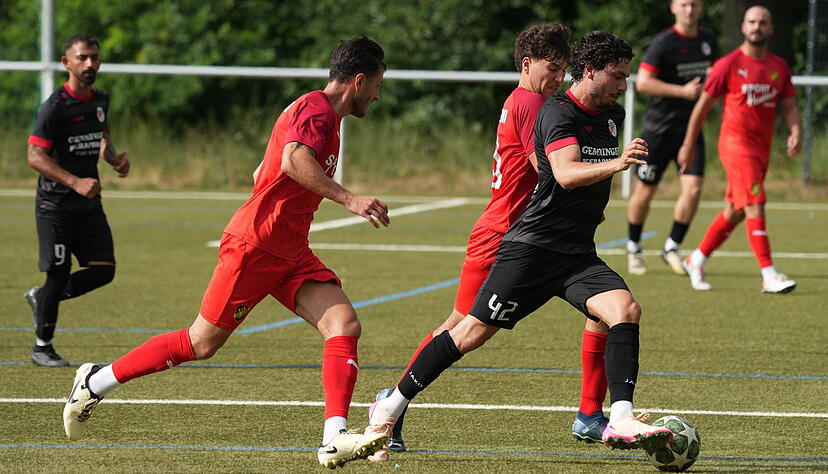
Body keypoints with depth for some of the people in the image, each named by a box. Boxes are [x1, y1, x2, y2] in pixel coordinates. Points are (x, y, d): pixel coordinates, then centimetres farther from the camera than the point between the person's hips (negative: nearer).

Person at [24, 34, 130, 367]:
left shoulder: (100, 101, 9)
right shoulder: (55, 106, -14)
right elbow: (35, 156, -20)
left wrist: (114, 158, 6)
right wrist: (75, 182, -30)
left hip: (89, 202, 7)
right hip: (55, 203, -7)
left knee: (104, 270, -2)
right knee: (59, 274, -6)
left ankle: (42, 297, 21)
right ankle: (42, 348, 9)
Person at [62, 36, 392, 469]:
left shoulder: (319, 111, 20)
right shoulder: (318, 108, -11)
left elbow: (262, 173, 29)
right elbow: (293, 161, -32)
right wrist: (348, 199, -35)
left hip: (290, 254, 9)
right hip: (254, 246, -9)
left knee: (345, 324, -11)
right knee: (201, 344, -1)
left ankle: (335, 439, -21)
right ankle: (95, 382, 15)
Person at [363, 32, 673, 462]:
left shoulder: (612, 116, 12)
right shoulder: (558, 113, -13)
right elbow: (565, 173, -32)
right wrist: (615, 164, -46)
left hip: (578, 254, 7)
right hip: (532, 245, -7)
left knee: (625, 310, -19)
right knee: (475, 331, -5)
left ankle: (620, 421, -26)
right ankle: (389, 409, 9)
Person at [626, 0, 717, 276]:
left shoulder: (707, 39, 8)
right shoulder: (663, 43, -13)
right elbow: (642, 83, -20)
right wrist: (682, 91, -24)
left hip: (691, 127, 5)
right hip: (659, 127, -5)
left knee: (693, 189, -10)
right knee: (645, 191, 4)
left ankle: (672, 247, 6)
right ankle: (634, 249, 24)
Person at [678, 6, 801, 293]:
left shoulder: (779, 67, 10)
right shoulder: (728, 65, -5)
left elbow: (789, 106, 10)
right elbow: (703, 105, 1)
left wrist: (796, 132, -11)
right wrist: (688, 145, 4)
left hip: (762, 148, 6)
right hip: (736, 142, -6)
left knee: (735, 213, 13)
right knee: (755, 207, -15)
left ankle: (696, 261, 30)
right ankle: (769, 276, -19)